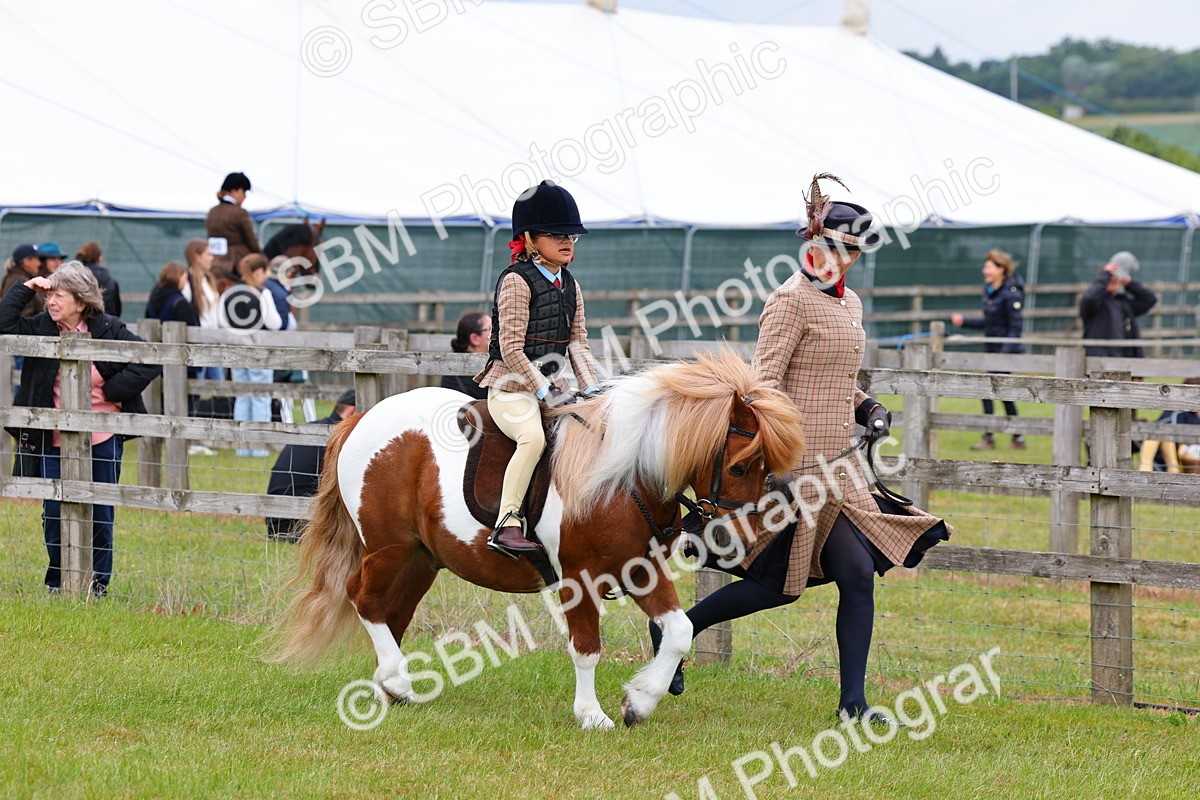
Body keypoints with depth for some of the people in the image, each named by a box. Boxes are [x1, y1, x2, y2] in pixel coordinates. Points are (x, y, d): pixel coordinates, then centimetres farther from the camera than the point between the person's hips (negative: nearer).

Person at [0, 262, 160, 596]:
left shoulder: (109, 330, -9)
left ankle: (98, 581, 18)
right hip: (56, 440, 2)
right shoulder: (41, 328, -1)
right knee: (55, 512, 5)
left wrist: (113, 391, -12)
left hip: (102, 439, -2)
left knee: (100, 513, 6)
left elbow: (149, 362, -9)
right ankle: (58, 580, 19)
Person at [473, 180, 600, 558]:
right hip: (511, 388, -8)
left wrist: (592, 390, -3)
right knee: (533, 436, -35)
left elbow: (578, 343, 11)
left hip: (549, 385, 8)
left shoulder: (570, 286, 14)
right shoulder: (516, 281, -10)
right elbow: (511, 348, -16)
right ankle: (507, 524, -34)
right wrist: (544, 391, -21)